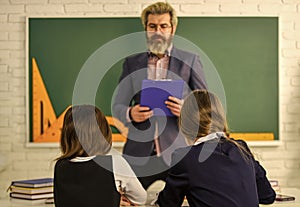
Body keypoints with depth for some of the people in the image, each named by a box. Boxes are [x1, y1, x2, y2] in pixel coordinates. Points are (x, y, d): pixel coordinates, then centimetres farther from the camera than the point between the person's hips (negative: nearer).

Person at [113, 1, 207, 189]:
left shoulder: (190, 61, 6)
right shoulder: (132, 63, 12)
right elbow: (117, 106, 11)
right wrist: (130, 114, -11)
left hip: (178, 153, -1)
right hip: (139, 154, 2)